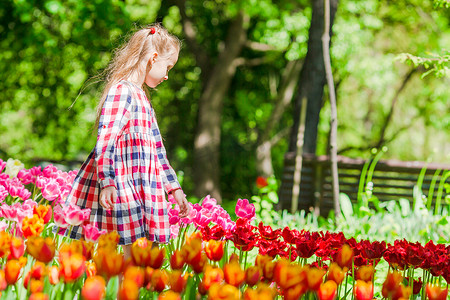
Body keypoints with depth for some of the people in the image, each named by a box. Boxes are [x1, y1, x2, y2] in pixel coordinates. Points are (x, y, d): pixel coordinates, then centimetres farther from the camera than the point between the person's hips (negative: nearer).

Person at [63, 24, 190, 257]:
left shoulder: (141, 98, 22)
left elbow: (156, 151, 26)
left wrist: (174, 188, 26)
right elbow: (105, 139, -18)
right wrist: (106, 182, -26)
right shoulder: (121, 92, -9)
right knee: (135, 254, -12)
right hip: (122, 190, -9)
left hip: (142, 192, 9)